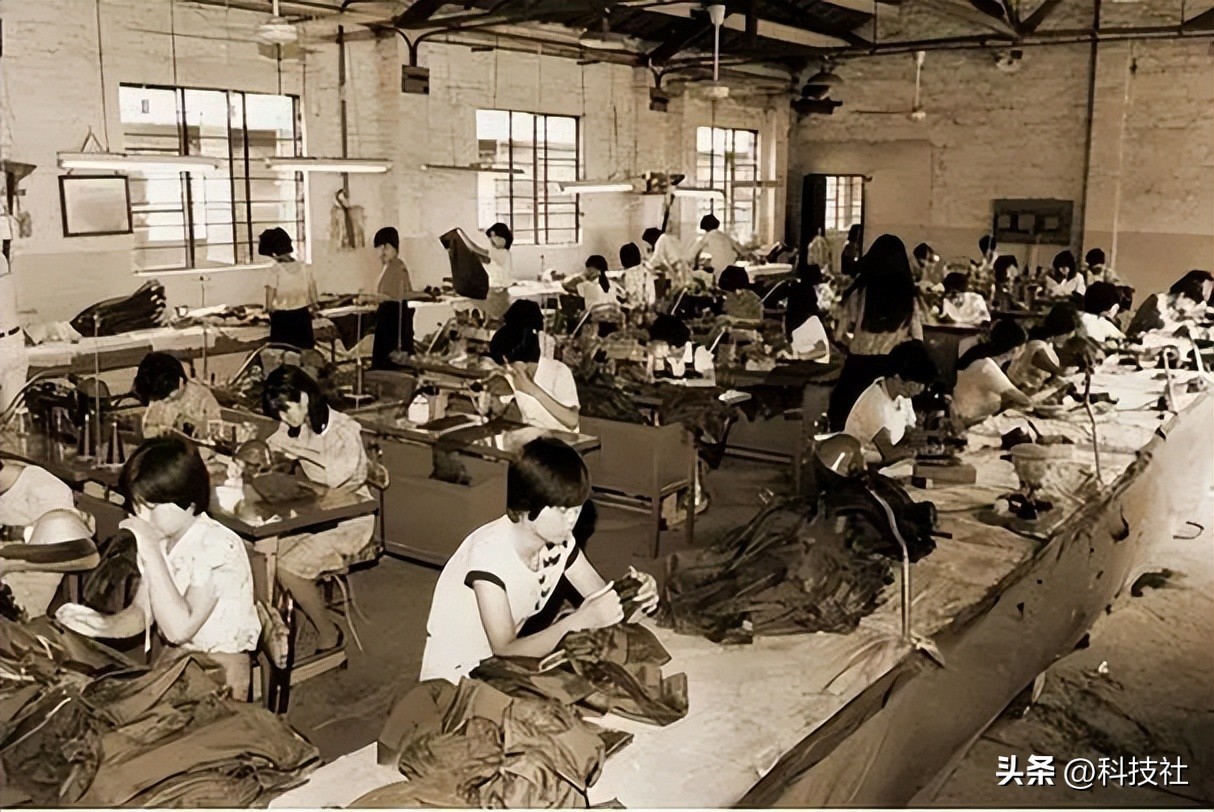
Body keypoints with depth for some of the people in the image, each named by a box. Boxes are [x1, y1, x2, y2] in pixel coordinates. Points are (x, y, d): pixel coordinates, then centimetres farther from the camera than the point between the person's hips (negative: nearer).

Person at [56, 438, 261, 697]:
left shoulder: (218, 546, -21)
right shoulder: (161, 540, 4)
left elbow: (179, 628, -28)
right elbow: (140, 613, 10)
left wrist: (150, 550, -27)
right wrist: (104, 624, -12)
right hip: (172, 659, 7)